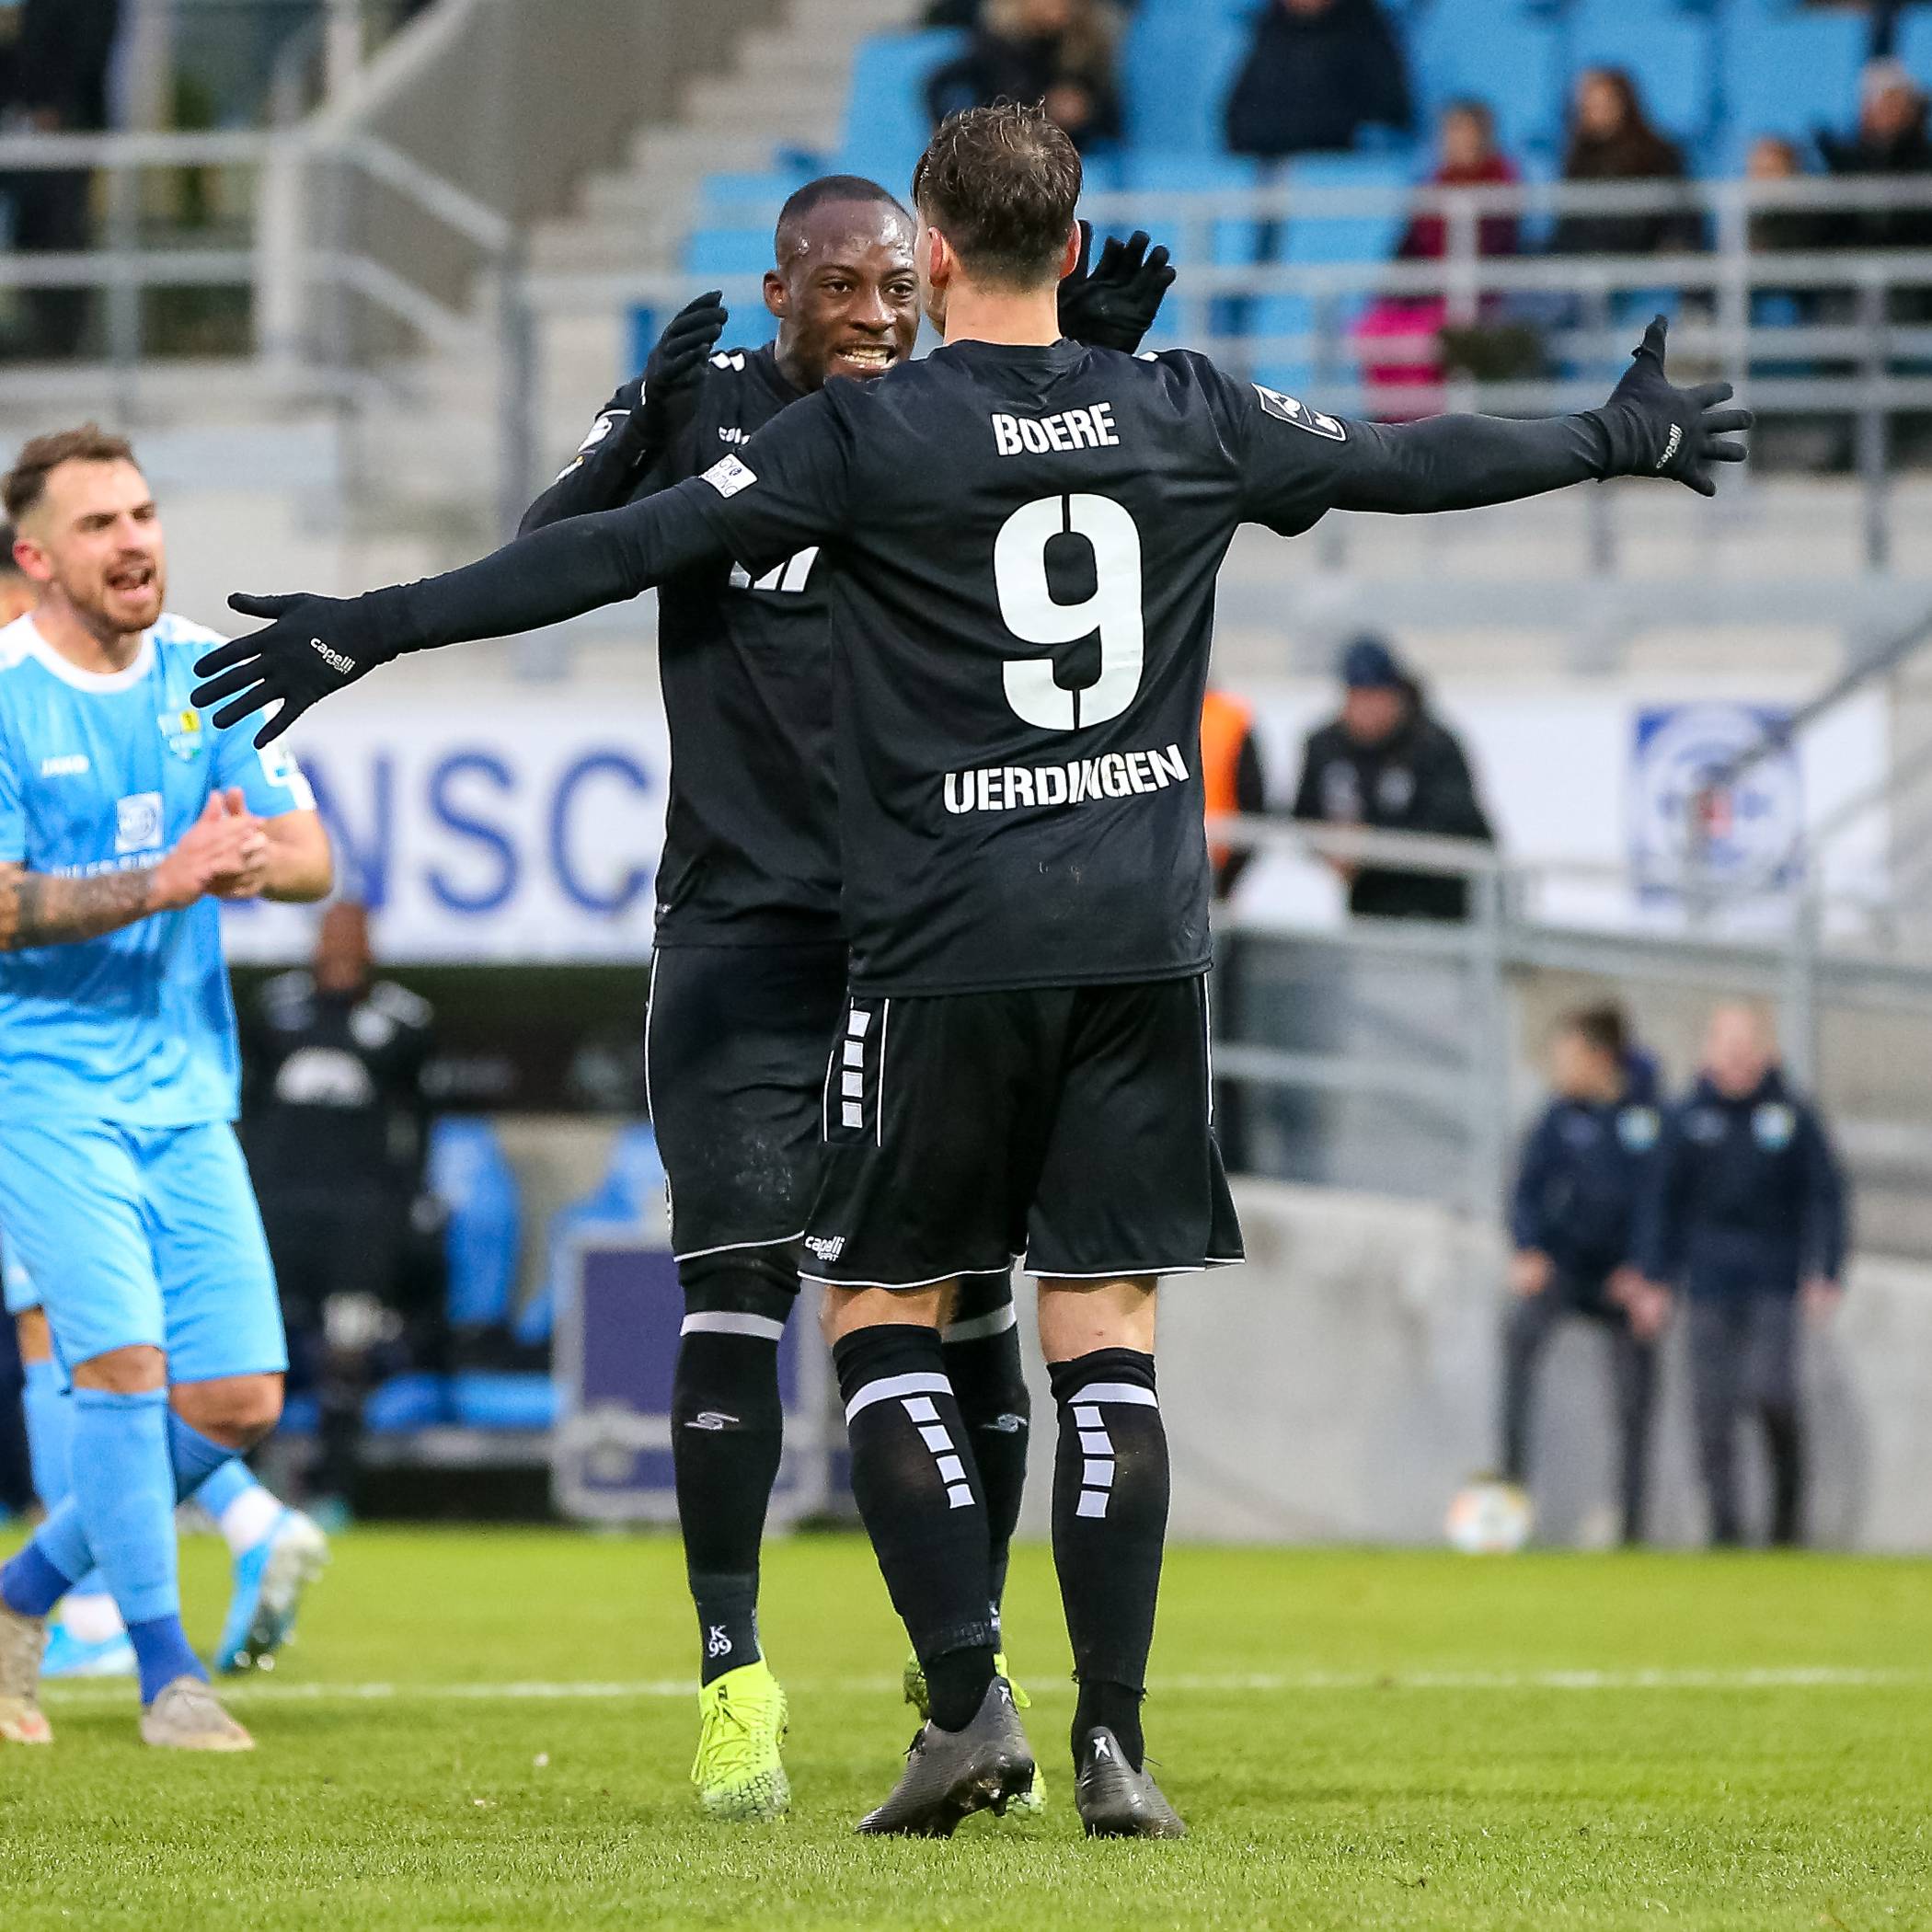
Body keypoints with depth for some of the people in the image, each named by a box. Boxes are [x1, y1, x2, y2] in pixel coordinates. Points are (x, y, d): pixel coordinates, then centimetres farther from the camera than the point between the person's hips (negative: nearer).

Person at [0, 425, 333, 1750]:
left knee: (239, 1400, 0)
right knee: (123, 1358, -19)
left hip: (184, 1087, 5)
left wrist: (247, 860, -20)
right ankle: (164, 1667, -6)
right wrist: (164, 880, -26)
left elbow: (312, 858, 3)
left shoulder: (208, 673, 6)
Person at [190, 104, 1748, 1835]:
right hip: (1144, 932, 3)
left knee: (883, 1315, 8)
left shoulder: (865, 435, -6)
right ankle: (1114, 1741, -1)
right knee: (1106, 1335, 5)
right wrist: (1625, 442, 34)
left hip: (947, 946, -3)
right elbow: (1409, 462, 18)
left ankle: (967, 1697, -5)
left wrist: (380, 630, -6)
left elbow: (632, 548, -9)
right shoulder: (1185, 416, 6)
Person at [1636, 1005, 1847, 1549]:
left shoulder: (1794, 1116, 1)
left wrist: (1825, 1274, -3)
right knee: (1713, 1407, -1)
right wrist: (1655, 1277, 4)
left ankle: (1789, 1498, 6)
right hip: (1709, 1286, 2)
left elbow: (1826, 1196, 4)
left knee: (1771, 1392, -16)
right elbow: (1662, 1199, 9)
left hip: (1774, 1284, -2)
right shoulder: (1687, 1118, 5)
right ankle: (1724, 1522, 7)